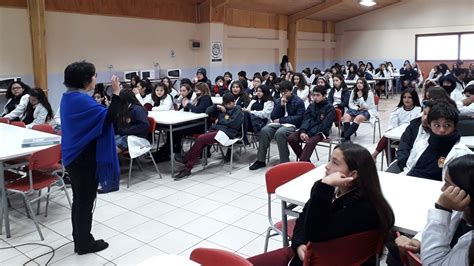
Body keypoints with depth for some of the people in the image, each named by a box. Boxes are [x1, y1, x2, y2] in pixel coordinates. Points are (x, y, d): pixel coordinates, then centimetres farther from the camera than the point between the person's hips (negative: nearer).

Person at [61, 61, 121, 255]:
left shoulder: (68, 97, 9)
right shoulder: (81, 99, -21)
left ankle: (80, 240, 30)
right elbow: (108, 118, -29)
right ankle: (84, 243, 17)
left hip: (74, 156, 10)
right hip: (84, 158, -10)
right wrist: (116, 94, -24)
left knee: (79, 199, 18)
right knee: (86, 200, 3)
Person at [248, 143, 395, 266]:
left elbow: (315, 233, -32)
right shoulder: (332, 189, -3)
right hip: (304, 252, 7)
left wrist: (325, 187, -35)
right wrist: (299, 244, -9)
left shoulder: (364, 208, -25)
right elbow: (303, 218, 9)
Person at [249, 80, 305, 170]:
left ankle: (284, 162, -25)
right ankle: (260, 160, -17)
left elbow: (298, 118, -9)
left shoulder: (298, 101, 0)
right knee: (264, 131, -24)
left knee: (279, 133, -37)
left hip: (292, 125, -5)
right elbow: (273, 117, 7)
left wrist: (280, 120, -9)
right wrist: (281, 105, -7)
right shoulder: (278, 101, 15)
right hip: (278, 124, 5)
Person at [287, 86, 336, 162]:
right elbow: (306, 119, 5)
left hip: (320, 132, -6)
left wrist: (309, 134, -20)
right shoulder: (311, 105, 14)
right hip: (308, 130, 6)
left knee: (310, 142, -37)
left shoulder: (330, 108, -4)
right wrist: (303, 131, -16)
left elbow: (324, 125, -13)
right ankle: (306, 161, -11)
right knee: (291, 138, -18)